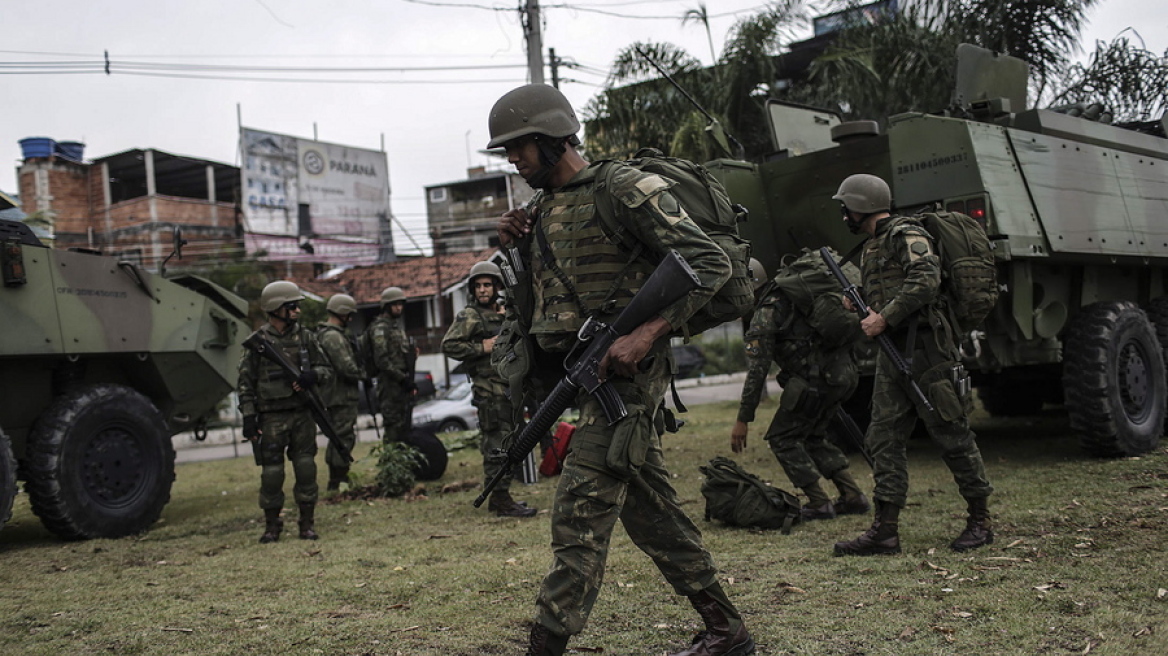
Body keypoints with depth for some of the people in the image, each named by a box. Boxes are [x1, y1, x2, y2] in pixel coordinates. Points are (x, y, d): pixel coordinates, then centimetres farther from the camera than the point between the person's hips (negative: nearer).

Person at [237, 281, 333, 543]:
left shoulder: (306, 337, 8)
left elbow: (327, 370, 10)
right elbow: (245, 383, -1)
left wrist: (313, 376, -13)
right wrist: (248, 418, -7)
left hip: (303, 415, 2)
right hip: (271, 418, -2)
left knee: (306, 469, 3)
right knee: (271, 472, 1)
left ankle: (307, 523, 14)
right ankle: (272, 525, 15)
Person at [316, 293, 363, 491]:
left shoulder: (323, 334, 17)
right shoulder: (333, 337, -18)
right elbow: (347, 367, -23)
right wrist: (363, 374, -6)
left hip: (334, 395, 11)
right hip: (342, 395, -11)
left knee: (337, 437, 16)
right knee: (344, 437, -7)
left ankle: (335, 481, 23)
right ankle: (339, 481, -5)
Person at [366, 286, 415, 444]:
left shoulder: (397, 325, 21)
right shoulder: (380, 327, -9)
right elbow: (381, 359, -18)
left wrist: (409, 380, 20)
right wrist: (402, 378, -20)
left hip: (403, 384, 9)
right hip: (390, 383, -9)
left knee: (404, 426, 11)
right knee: (393, 426, -10)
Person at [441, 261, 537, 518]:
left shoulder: (503, 315, 18)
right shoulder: (469, 316, -6)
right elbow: (448, 345, -15)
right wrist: (482, 348, -17)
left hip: (507, 388, 9)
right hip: (489, 388, -9)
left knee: (503, 443, 13)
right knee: (498, 444, -10)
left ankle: (498, 497, 21)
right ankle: (501, 500, -8)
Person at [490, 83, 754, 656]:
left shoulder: (625, 190, -10)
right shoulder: (542, 209, 16)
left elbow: (710, 263, -14)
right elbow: (542, 295, 28)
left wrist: (645, 334, -24)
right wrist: (515, 246, 8)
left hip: (623, 372, -9)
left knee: (579, 513, -11)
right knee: (650, 509, 12)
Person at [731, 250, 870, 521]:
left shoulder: (767, 311, -6)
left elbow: (757, 369, -10)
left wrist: (743, 419, -8)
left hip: (816, 381, -8)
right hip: (843, 374, 9)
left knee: (782, 437, 7)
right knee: (812, 436, 23)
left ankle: (820, 504, 4)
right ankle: (853, 497, 20)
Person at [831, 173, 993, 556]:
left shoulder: (906, 235, -7)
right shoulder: (872, 246, 21)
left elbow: (925, 280, -23)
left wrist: (885, 318, -21)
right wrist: (868, 314, 9)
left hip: (926, 351, -9)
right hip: (892, 353, 9)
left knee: (953, 437, 0)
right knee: (884, 439, 3)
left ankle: (980, 522, 12)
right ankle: (885, 531, 4)